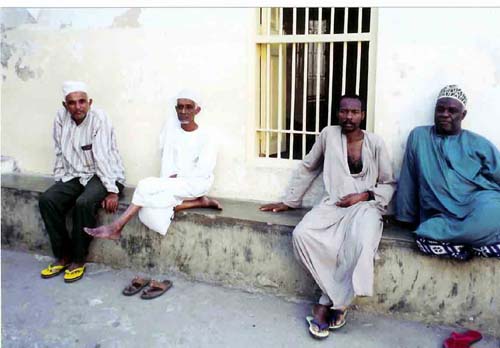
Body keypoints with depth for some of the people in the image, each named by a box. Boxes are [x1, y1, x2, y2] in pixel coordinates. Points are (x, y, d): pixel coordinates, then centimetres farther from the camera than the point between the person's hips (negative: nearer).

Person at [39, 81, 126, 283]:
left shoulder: (99, 119, -17)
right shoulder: (61, 118, -1)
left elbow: (102, 157, -23)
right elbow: (60, 154, 7)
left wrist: (112, 191, -26)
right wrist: (60, 182, 3)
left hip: (102, 175, -6)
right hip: (75, 176, 6)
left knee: (84, 203, -32)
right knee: (47, 200, -16)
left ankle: (78, 260, -12)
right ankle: (62, 256, -2)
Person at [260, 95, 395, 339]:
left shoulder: (375, 143, 3)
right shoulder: (328, 134, 6)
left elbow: (389, 184, 8)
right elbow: (307, 169, 15)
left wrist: (363, 196, -9)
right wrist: (288, 201, 15)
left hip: (365, 205, -2)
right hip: (333, 204, 2)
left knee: (359, 244, -35)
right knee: (302, 235, -28)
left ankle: (326, 303, -14)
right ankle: (339, 301, -14)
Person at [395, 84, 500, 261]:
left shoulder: (478, 144, 11)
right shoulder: (418, 136, 12)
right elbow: (408, 181, 12)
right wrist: (406, 218, 10)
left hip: (479, 207, 0)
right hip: (441, 216, 0)